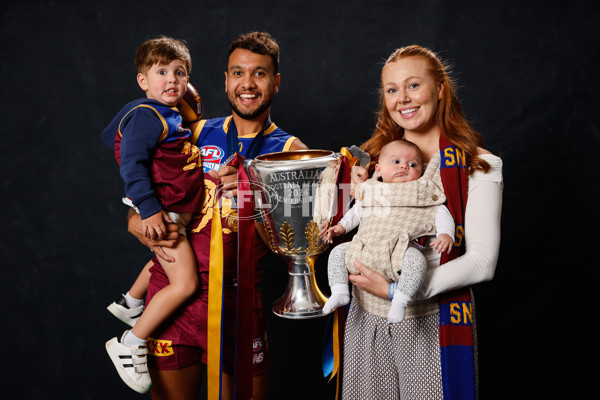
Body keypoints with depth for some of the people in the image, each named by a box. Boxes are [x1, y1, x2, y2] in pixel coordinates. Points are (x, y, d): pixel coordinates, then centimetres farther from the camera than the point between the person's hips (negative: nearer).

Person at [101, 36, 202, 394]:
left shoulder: (172, 118, 13)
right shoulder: (146, 116, -17)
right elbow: (132, 165, -24)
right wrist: (149, 210, -29)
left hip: (175, 213, 10)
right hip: (159, 214, -10)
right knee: (185, 283, -13)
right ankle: (130, 344, -2)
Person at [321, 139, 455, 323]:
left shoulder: (423, 194, 10)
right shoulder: (371, 192, 19)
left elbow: (441, 213, 7)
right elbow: (356, 211, 30)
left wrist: (446, 234, -11)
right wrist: (342, 226, 17)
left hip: (400, 251, -4)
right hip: (365, 250, 4)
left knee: (416, 259, -35)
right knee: (337, 252, -3)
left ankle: (400, 301, -26)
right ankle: (339, 292, 1)